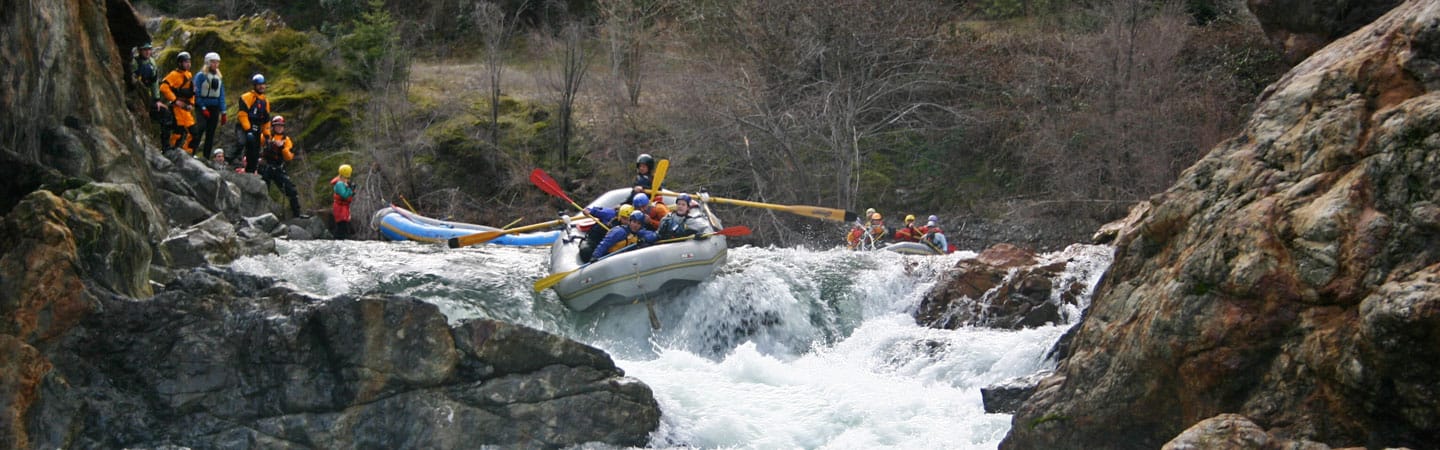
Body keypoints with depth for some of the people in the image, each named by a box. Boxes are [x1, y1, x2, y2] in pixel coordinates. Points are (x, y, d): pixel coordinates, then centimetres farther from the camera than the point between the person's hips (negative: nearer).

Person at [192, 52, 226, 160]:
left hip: (215, 107, 6)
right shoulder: (201, 75, -6)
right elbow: (196, 92, -9)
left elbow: (221, 95, 14)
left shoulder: (219, 77, 13)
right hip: (203, 106, -6)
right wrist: (203, 108, -14)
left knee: (211, 133, 5)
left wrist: (223, 112, 9)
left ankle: (206, 158, 8)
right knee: (201, 126, -26)